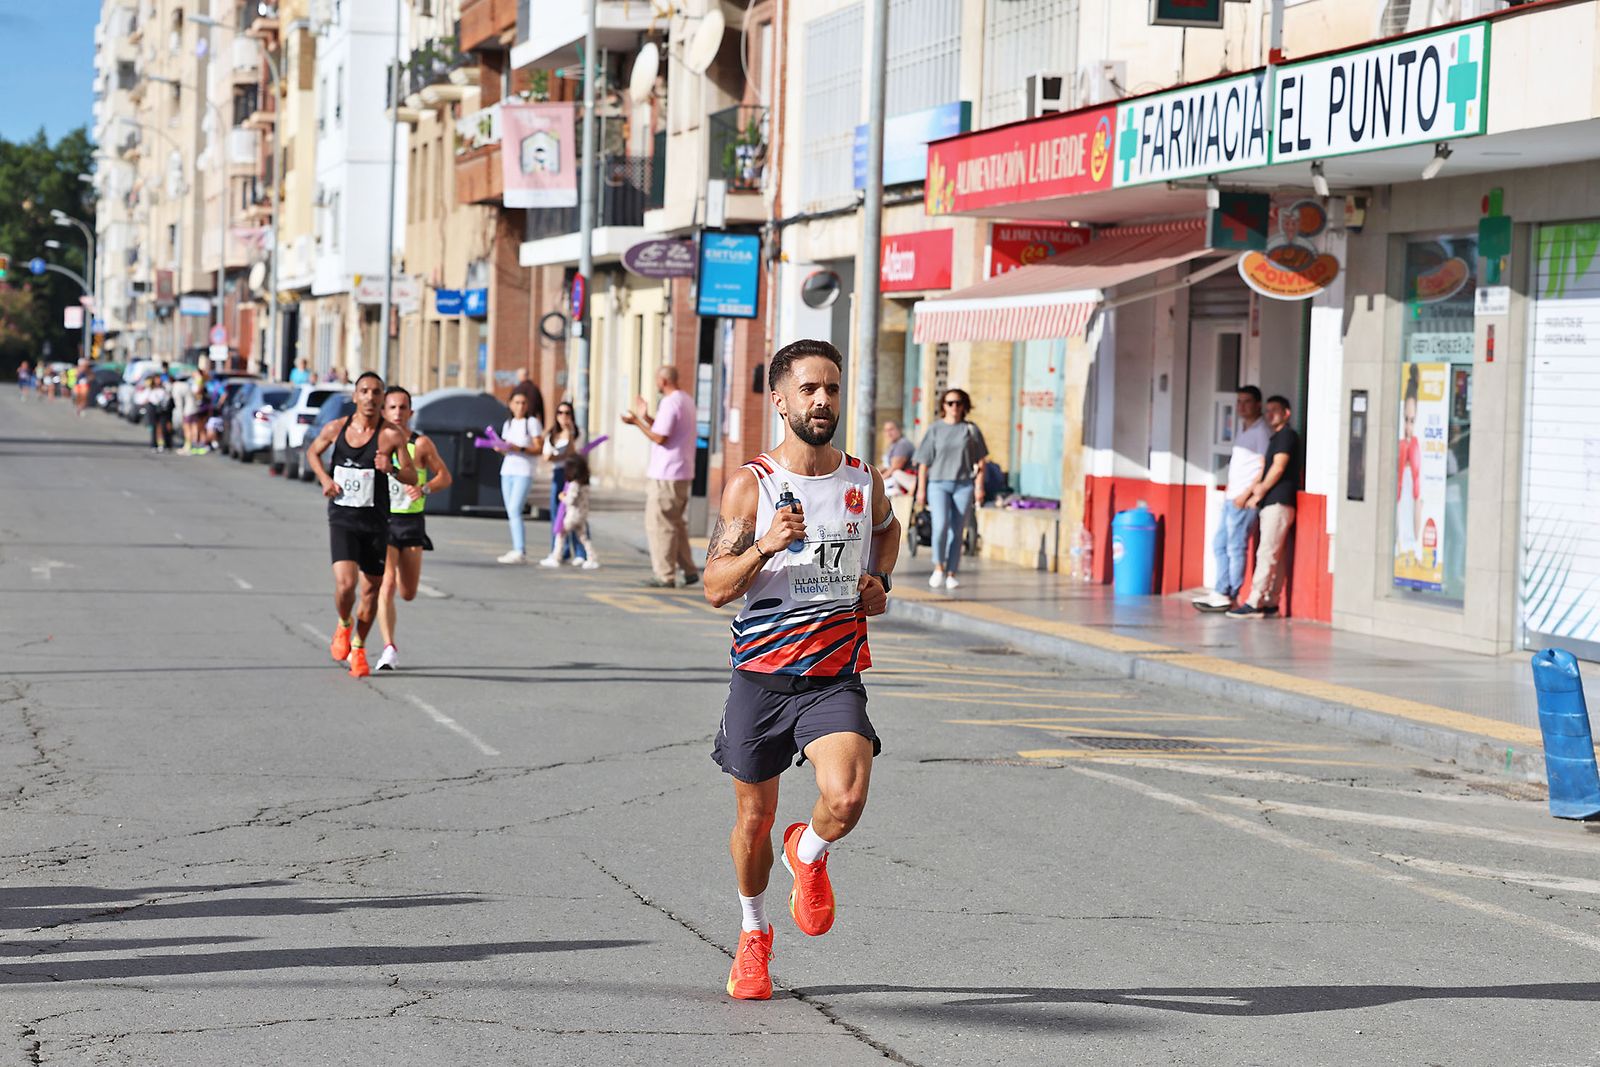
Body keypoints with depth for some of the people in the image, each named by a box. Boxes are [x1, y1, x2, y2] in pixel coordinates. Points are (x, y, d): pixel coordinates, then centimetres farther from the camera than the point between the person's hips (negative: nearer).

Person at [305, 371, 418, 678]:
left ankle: (359, 648, 30)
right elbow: (313, 451, 18)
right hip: (342, 519, 0)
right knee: (345, 584, -17)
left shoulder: (392, 435, -8)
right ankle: (343, 624, 17)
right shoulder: (336, 428, -2)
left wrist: (392, 469, -24)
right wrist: (324, 479, 1)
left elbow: (412, 476, -3)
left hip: (375, 522, 0)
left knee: (371, 589, 9)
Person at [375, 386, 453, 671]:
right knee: (386, 585, -17)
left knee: (408, 594, 8)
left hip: (412, 521, 1)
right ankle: (389, 649, -17)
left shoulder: (421, 443, -1)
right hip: (382, 519, -1)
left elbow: (445, 476, 3)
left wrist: (424, 489, -16)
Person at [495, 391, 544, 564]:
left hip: (524, 473, -7)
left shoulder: (532, 423, -3)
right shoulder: (508, 424, 16)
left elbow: (539, 449, -7)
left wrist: (520, 449, -20)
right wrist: (500, 448, -1)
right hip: (507, 471, 7)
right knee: (511, 512, 3)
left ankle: (520, 552, -19)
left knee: (515, 510, -16)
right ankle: (517, 550, 6)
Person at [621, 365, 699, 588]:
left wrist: (637, 422, -10)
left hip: (666, 474, -10)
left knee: (659, 524, -3)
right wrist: (646, 417, 21)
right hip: (682, 472, 10)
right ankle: (689, 570, 16)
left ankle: (665, 576, -1)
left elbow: (660, 438, -20)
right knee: (675, 523, 18)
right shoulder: (686, 401, 15)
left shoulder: (670, 403, -17)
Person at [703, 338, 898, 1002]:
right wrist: (766, 547, -26)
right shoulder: (750, 485, -6)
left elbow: (888, 529, 28)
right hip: (760, 673, -1)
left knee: (845, 798, -23)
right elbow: (715, 588, -10)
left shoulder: (864, 481, 4)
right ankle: (754, 933, 38)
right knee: (755, 818, 11)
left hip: (835, 677, 1)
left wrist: (878, 582, 10)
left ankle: (808, 855, 13)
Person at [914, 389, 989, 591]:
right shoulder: (935, 430, 5)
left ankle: (951, 573, 9)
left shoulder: (971, 430, 7)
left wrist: (979, 485, 0)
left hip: (964, 485, 1)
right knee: (940, 525, -18)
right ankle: (938, 567, -3)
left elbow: (980, 461, 8)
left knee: (957, 531, 2)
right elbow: (923, 462, 6)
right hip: (938, 484, -1)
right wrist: (921, 489, 1)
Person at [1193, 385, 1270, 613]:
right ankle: (1221, 593, 13)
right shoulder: (1242, 428, 17)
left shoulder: (1261, 431, -10)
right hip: (1232, 498, 9)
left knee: (1235, 548, -5)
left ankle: (1229, 598, -1)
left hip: (1244, 500, -9)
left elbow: (1265, 468, -15)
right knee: (1219, 544, 10)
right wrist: (1230, 486, 15)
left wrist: (1246, 494, -17)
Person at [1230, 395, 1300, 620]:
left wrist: (1260, 493, -6)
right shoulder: (1276, 438, 22)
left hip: (1278, 502, -10)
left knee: (1267, 553, -12)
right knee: (1275, 556, 8)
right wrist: (1260, 488, 5)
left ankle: (1254, 604, -16)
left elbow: (1278, 467, -14)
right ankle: (1270, 603, 9)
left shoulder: (1287, 435, -7)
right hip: (1272, 503, 10)